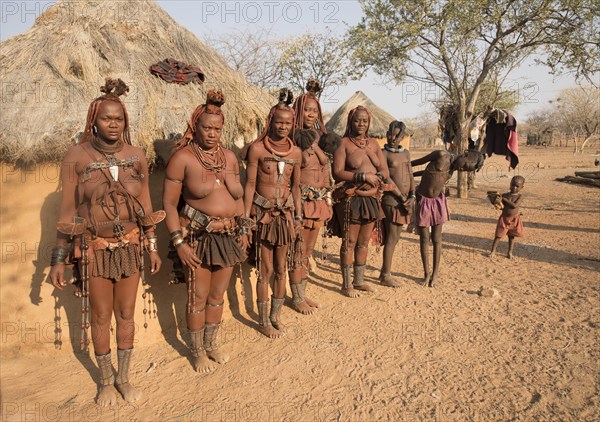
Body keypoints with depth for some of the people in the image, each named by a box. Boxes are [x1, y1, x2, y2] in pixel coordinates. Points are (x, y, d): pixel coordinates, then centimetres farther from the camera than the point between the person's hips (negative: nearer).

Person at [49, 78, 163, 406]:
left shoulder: (136, 156, 1)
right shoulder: (77, 156, -7)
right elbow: (67, 210, -4)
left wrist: (152, 247, 8)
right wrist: (58, 259, -5)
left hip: (130, 247, 2)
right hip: (94, 248, -2)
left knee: (126, 314, 13)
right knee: (101, 317, 10)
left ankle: (124, 377, 33)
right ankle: (106, 380, 32)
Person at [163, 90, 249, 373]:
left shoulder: (229, 156, 8)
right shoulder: (183, 157, -8)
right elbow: (169, 203, -9)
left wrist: (243, 230, 11)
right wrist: (179, 242, -14)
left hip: (229, 236, 5)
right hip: (197, 236, -5)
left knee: (218, 295, 15)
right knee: (198, 297, 6)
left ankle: (210, 344, 34)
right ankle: (197, 351, 26)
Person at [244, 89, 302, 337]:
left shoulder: (295, 152, 6)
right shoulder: (258, 148, -7)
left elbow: (295, 187, 12)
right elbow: (249, 184, -6)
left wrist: (298, 217, 10)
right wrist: (246, 217, -9)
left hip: (286, 214, 4)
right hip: (262, 213, -4)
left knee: (281, 269, 12)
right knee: (266, 271, 2)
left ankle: (276, 315, 29)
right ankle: (263, 321, 18)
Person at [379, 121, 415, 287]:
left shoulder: (406, 153, 15)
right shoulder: (384, 153, -5)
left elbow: (410, 176, 12)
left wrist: (412, 196, -3)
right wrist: (401, 197, -15)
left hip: (405, 200, 7)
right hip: (391, 200, -7)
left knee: (394, 237, 11)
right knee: (392, 238, -5)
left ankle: (384, 272, 22)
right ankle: (386, 276, 5)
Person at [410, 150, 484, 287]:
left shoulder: (453, 168, 2)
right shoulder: (441, 155, -16)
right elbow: (418, 162, -6)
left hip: (438, 201, 5)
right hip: (423, 200, -5)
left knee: (436, 239, 7)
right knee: (424, 239, 4)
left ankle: (435, 274, 18)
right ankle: (426, 274, 16)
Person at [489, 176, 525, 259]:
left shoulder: (520, 196, -7)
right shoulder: (505, 195, 0)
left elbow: (514, 205, -23)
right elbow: (502, 206, 3)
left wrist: (504, 199, -22)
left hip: (514, 220, -1)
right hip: (504, 218, 1)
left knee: (511, 236, 11)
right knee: (498, 236, 1)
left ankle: (510, 253, 23)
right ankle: (493, 251, 10)